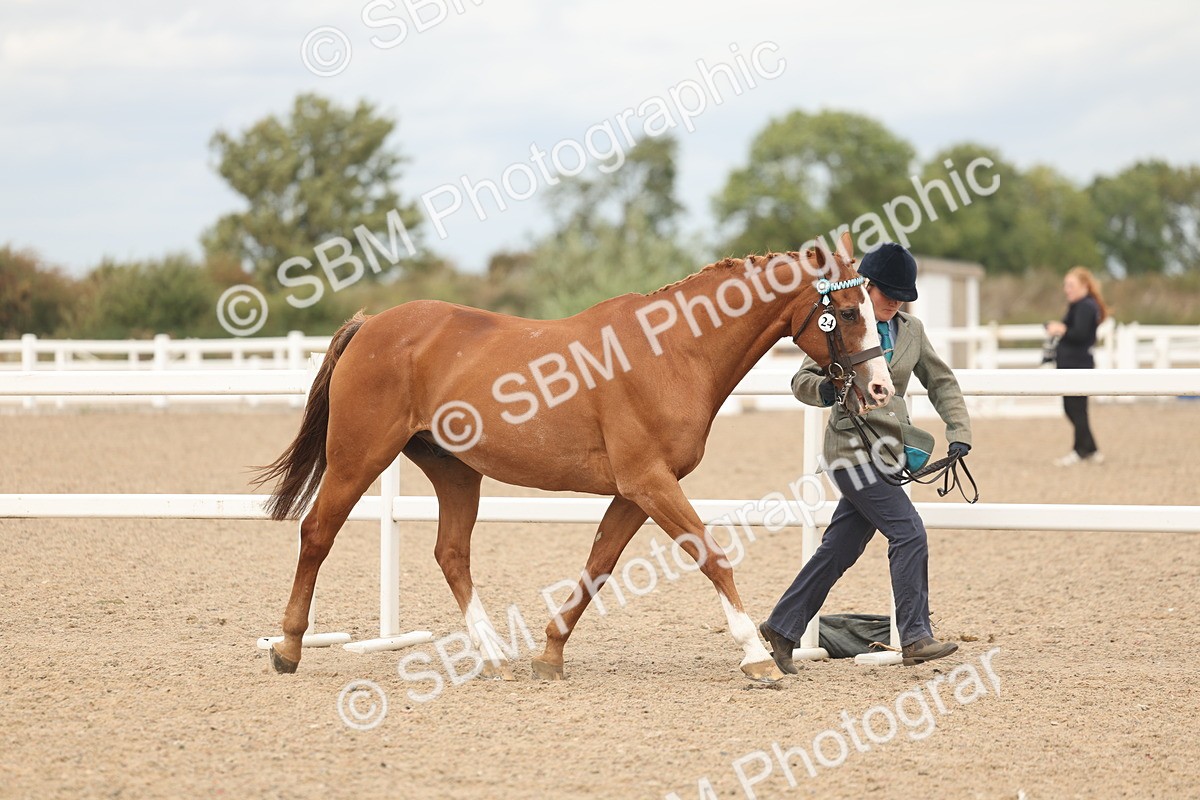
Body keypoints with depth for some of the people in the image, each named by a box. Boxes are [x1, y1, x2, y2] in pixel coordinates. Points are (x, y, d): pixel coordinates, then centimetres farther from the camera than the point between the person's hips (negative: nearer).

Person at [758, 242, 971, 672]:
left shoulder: (911, 330, 11)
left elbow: (941, 382, 16)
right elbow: (802, 379, -3)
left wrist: (959, 431, 3)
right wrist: (823, 389, -26)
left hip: (888, 453, 6)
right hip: (854, 447, -6)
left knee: (839, 549, 9)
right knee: (908, 531, -16)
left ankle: (781, 628, 18)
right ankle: (915, 637, -13)